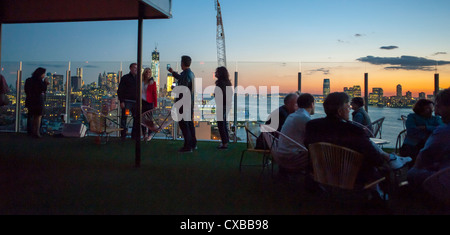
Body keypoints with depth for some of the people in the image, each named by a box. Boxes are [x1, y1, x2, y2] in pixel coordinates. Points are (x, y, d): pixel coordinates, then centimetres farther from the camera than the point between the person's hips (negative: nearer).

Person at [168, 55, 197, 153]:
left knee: (183, 123, -5)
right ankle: (193, 144, 23)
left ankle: (187, 146, -4)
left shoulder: (186, 74, -17)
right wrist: (173, 72, 44)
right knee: (189, 122, 16)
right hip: (191, 102, 9)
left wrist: (177, 101, -11)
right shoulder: (191, 73, 13)